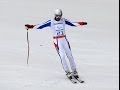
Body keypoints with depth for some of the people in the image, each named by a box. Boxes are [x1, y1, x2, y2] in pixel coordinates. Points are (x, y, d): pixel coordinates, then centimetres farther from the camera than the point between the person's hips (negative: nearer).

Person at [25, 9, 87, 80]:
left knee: (69, 55, 3)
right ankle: (68, 73, -6)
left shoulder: (64, 21, 5)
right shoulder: (51, 22, -4)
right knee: (62, 56, -11)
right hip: (57, 41, -3)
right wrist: (30, 26, -14)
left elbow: (72, 24, 13)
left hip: (64, 39, 3)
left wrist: (81, 23, 7)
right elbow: (40, 26, -6)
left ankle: (75, 71, 12)